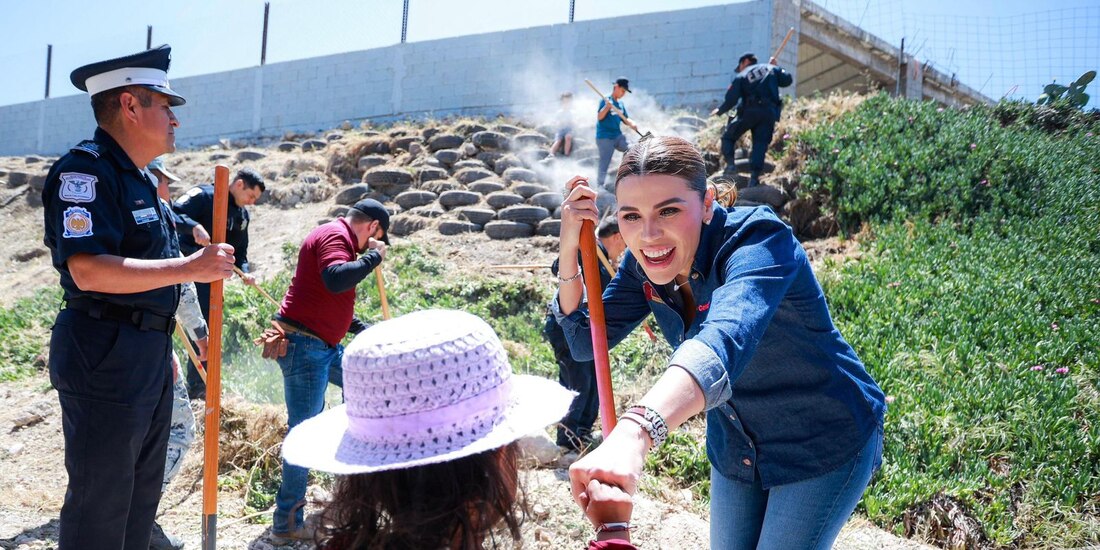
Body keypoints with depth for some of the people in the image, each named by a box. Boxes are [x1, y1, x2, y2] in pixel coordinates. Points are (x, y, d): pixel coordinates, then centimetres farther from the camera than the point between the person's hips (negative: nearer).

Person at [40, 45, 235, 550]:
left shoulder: (140, 180, 17)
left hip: (150, 357, 10)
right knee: (101, 505, -1)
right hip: (104, 359, -10)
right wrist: (189, 268, -25)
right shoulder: (84, 168, -13)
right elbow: (88, 271, -26)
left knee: (141, 497, 18)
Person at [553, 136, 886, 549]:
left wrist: (635, 430, -71)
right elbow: (585, 342, -5)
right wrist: (569, 252, -22)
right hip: (735, 448, 6)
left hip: (825, 444, -6)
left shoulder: (758, 240, -32)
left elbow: (725, 336, -53)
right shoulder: (644, 261, -11)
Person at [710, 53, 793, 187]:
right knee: (760, 143, 1)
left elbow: (731, 99, 2)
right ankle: (755, 176, -12)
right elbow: (787, 80, 18)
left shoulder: (741, 76, 9)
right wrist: (777, 69, 32)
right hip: (770, 112, 2)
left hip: (749, 111, -2)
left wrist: (719, 111, 16)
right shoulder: (771, 69, 17)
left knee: (729, 136, 13)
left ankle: (730, 164, -6)